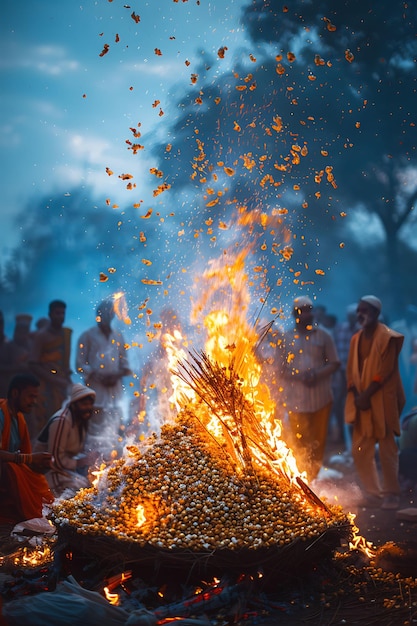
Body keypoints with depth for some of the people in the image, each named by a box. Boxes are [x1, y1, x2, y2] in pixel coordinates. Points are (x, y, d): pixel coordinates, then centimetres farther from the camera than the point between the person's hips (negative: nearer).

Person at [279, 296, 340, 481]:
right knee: (299, 444, -3)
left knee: (318, 442, 6)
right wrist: (300, 375, -16)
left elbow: (334, 363, 5)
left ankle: (314, 478, 17)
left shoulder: (323, 336, 6)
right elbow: (282, 369, 4)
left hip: (321, 398, 1)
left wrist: (317, 374, -14)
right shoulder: (286, 338, 6)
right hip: (296, 399, -1)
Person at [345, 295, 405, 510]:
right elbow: (350, 372, 9)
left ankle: (391, 493, 10)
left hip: (382, 401, -6)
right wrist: (356, 396, -5)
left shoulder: (387, 337, -8)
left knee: (386, 449, -1)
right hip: (361, 402, 6)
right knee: (360, 450, 5)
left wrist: (367, 395, -17)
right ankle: (372, 493, 16)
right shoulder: (356, 339, 11)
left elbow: (385, 372, -14)